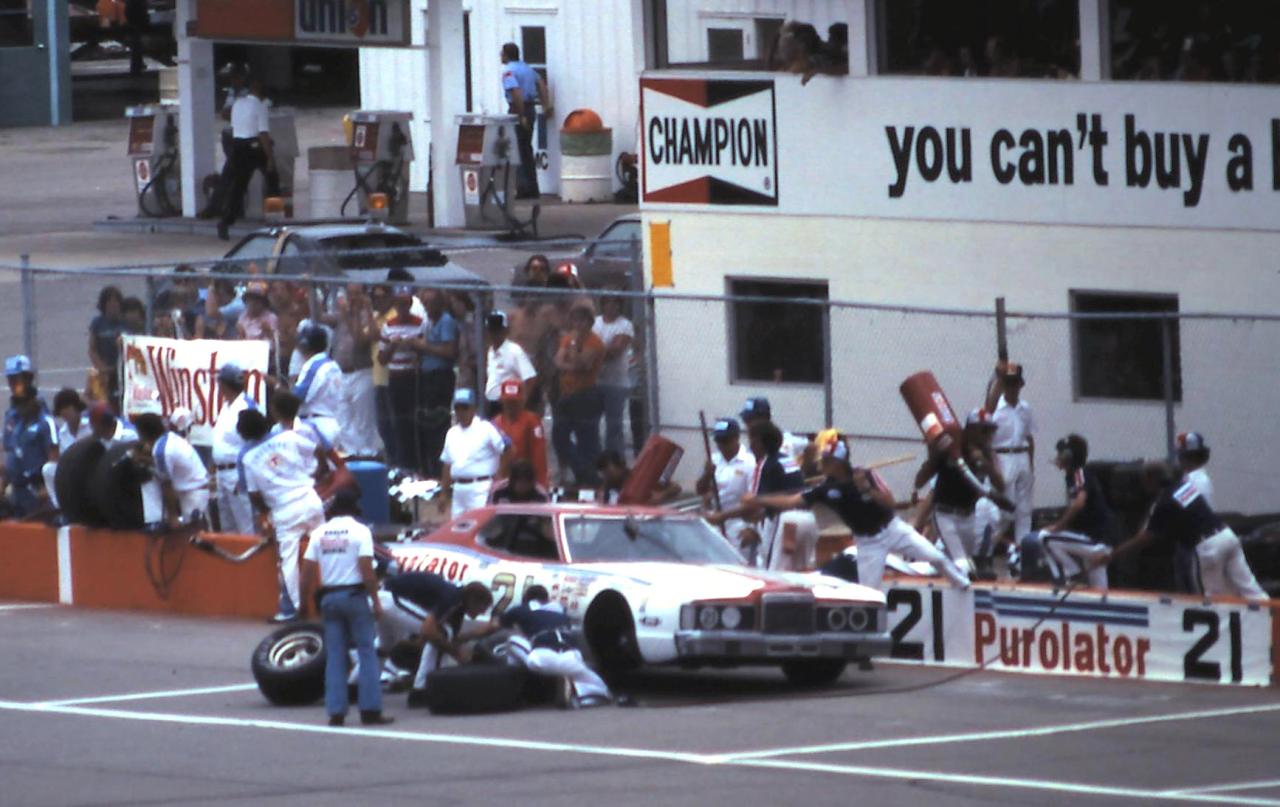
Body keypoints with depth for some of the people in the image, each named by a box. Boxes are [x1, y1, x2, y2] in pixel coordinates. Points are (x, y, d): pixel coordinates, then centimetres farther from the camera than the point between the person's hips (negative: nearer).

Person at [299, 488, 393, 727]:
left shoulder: (319, 533, 4)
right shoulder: (360, 531, -7)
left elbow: (307, 571, 1)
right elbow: (366, 570, -14)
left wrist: (305, 601, 10)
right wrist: (376, 601, -8)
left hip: (329, 597, 4)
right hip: (354, 595, -4)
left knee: (334, 655, 7)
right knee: (367, 652, 1)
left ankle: (336, 712, 3)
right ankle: (370, 709, -4)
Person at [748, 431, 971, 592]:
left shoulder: (866, 476, -15)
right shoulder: (825, 489, -11)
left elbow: (889, 502, -16)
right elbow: (790, 501, -14)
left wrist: (867, 489, -33)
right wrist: (757, 500, -22)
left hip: (892, 528, -1)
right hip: (867, 541, 1)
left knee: (936, 558, -2)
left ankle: (965, 588, 20)